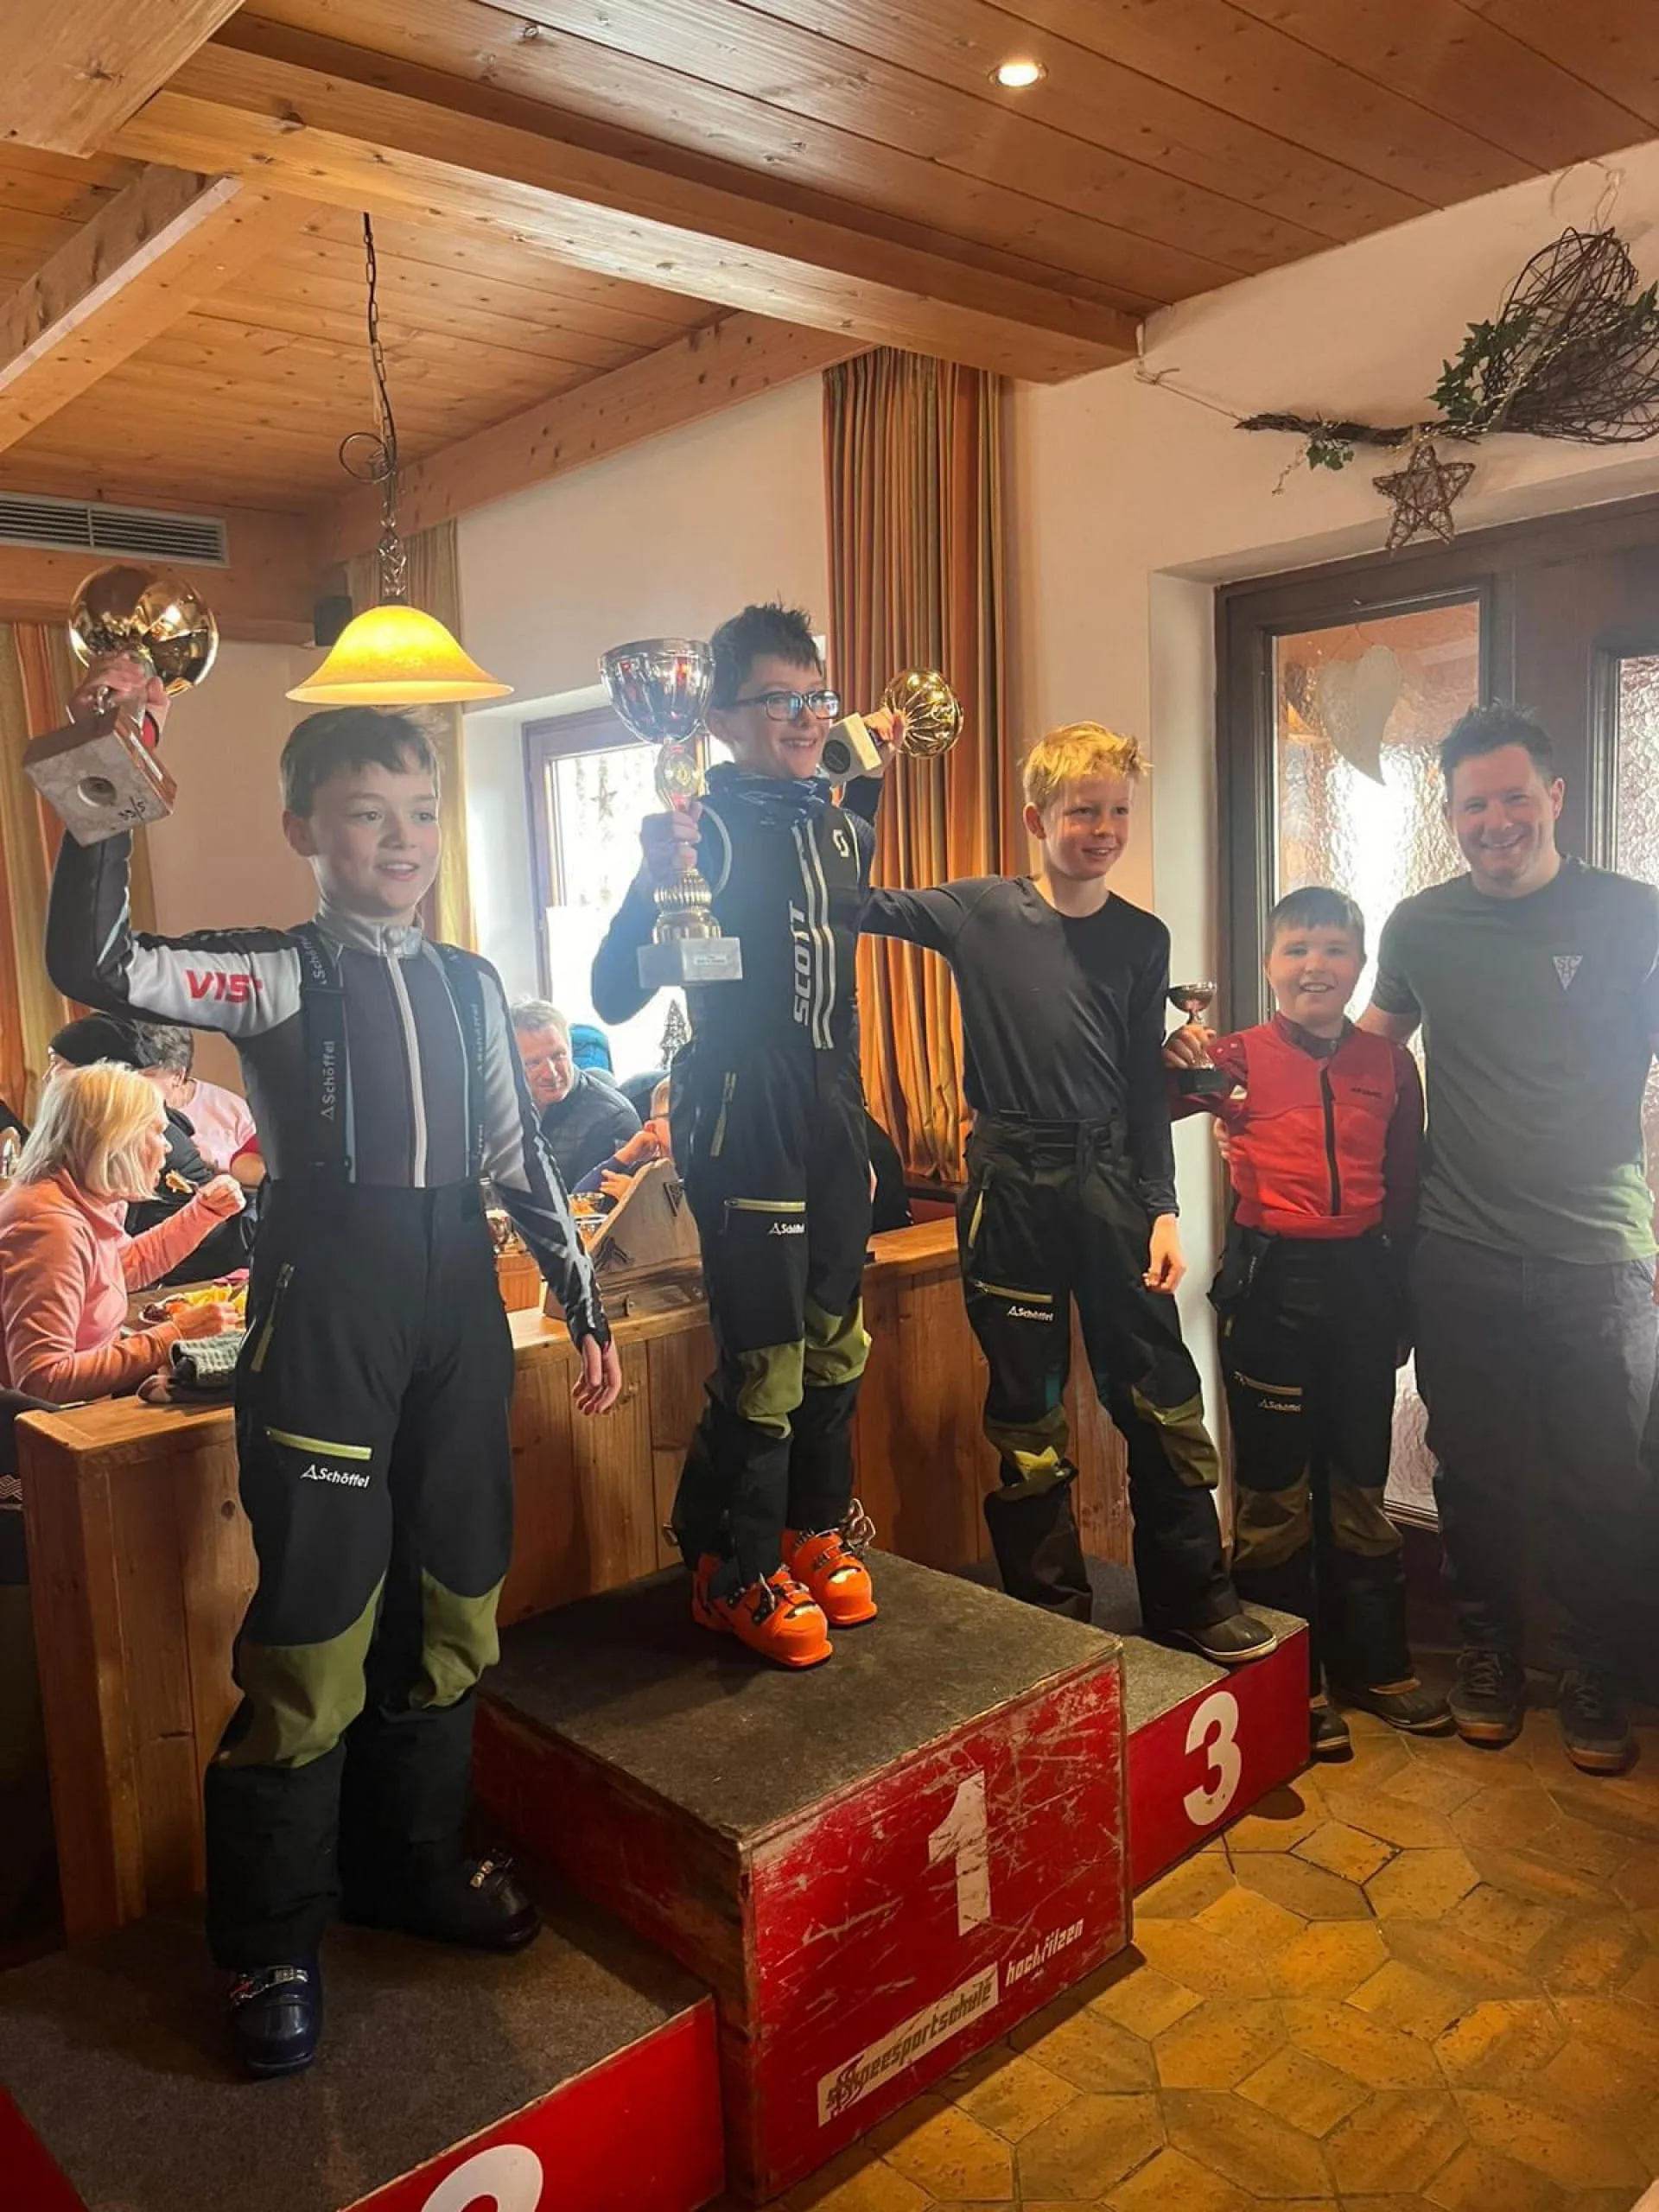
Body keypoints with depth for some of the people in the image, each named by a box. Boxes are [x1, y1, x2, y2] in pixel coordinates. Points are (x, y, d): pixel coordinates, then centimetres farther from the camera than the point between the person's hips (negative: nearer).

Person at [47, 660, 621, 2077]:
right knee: (316, 1628, 0)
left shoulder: (470, 985, 11)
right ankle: (271, 1945, 21)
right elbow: (98, 968, -20)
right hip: (325, 1306, -5)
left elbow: (520, 1161, 14)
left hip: (459, 1304, 5)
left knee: (451, 1606, 14)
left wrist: (588, 1309, 14)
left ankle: (414, 1864, 36)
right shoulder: (279, 976, -3)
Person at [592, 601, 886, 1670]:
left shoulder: (845, 827, 10)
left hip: (834, 1108, 7)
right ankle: (736, 1575, 12)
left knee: (836, 1338, 14)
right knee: (765, 1358, -6)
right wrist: (658, 881, -30)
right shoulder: (705, 826, -10)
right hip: (742, 1111, -7)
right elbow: (615, 994, -15)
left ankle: (815, 1533, 32)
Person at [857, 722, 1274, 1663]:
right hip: (1013, 1181, -2)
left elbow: (1146, 1086, 8)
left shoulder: (1143, 938, 7)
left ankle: (1193, 1601, 25)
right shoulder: (981, 912, -1)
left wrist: (1163, 1208, 2)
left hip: (1111, 1176, 3)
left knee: (1163, 1397, 7)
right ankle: (1050, 1613, 24)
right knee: (1028, 1417, 8)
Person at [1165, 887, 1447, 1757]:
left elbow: (1406, 1189, 9)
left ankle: (1375, 1665, 34)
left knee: (1359, 1484, 17)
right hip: (1271, 1282, -3)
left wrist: (1402, 1299, 10)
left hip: (1362, 1279, 3)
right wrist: (1175, 1062, -34)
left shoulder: (1389, 1063, 3)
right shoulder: (1239, 1057, -5)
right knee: (1275, 1490, 8)